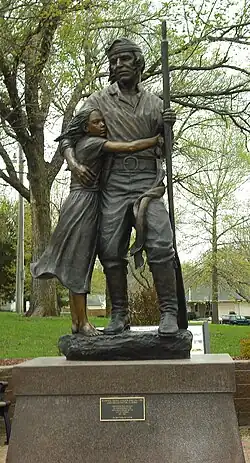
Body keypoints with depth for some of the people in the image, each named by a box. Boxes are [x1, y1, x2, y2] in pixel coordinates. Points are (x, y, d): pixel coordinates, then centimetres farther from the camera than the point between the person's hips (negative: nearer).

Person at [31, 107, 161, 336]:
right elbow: (130, 147, -14)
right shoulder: (92, 143, -9)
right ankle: (83, 323, -4)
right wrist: (158, 139, -7)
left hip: (89, 205, 10)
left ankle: (76, 322, 12)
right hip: (83, 204, -10)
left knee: (80, 265, 8)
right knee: (78, 264, -7)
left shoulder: (85, 144, 18)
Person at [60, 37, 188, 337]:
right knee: (111, 249, -6)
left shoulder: (154, 103, 17)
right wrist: (74, 163, -7)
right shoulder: (99, 101, 13)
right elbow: (68, 137, 12)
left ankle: (169, 312, -13)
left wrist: (166, 127, -1)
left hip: (147, 178, 0)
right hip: (113, 181, 0)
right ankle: (119, 315, 4)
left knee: (160, 243, -16)